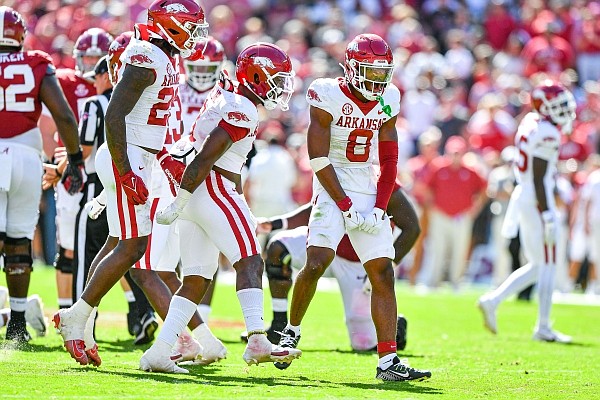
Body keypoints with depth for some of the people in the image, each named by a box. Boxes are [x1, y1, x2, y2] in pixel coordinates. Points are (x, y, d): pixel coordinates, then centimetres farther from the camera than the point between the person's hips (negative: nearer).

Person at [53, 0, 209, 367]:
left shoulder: (167, 60, 14)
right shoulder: (147, 58, -17)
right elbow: (114, 116, -22)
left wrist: (166, 160, 21)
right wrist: (126, 173, -24)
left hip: (139, 159, 10)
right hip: (126, 159, -10)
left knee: (118, 245, 13)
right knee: (132, 247, -10)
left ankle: (79, 323, 18)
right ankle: (77, 319, -2)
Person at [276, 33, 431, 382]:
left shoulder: (387, 101, 7)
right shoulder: (329, 96, -9)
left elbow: (389, 160, 10)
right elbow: (318, 158, -11)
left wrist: (379, 208, -2)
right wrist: (346, 207, -13)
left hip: (369, 193, 5)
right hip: (333, 191, -5)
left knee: (383, 275, -4)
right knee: (316, 263, -19)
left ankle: (388, 361, -6)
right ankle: (292, 332, 6)